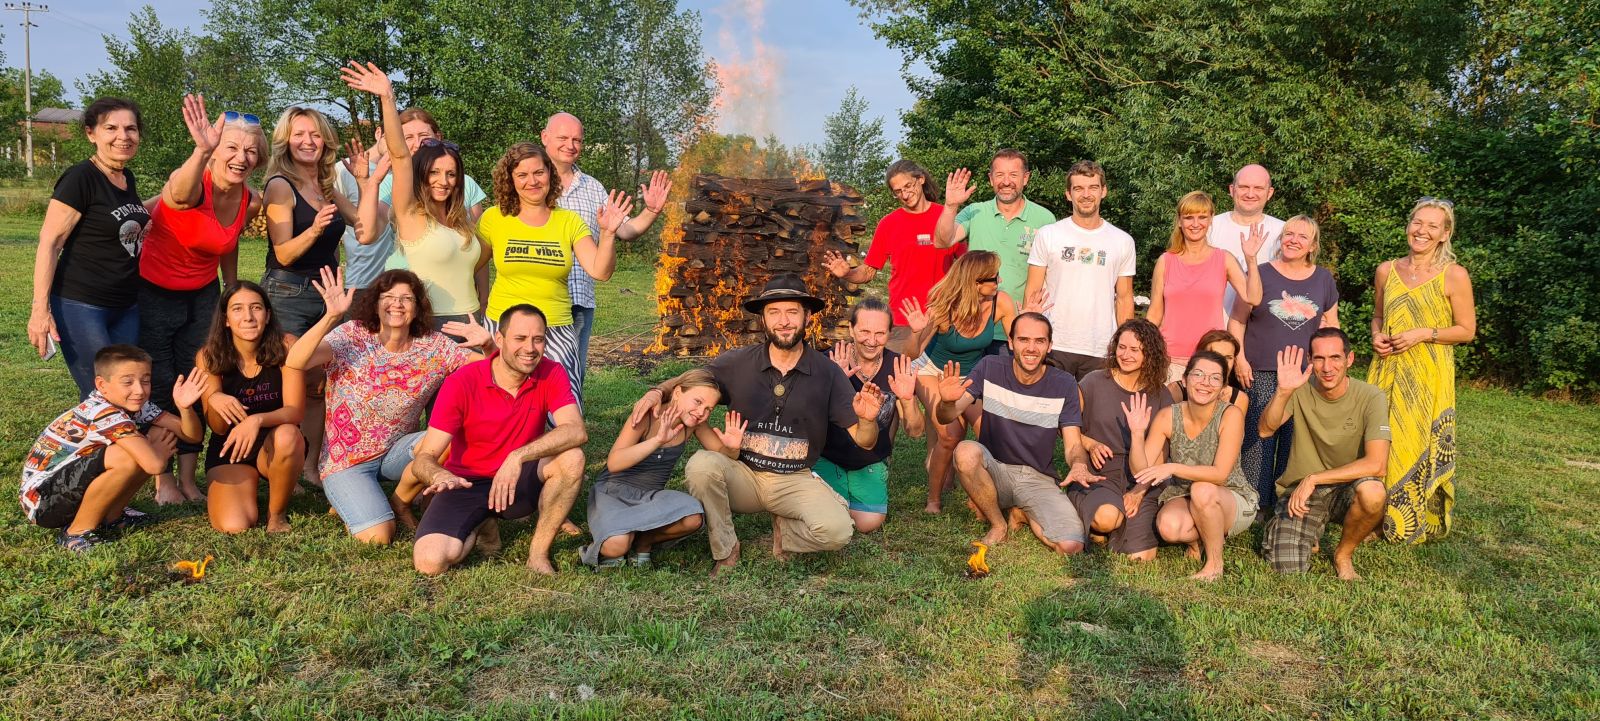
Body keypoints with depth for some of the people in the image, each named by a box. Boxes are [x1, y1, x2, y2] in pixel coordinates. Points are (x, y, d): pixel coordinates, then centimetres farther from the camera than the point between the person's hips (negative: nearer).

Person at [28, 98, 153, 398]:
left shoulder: (127, 178, 10)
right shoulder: (79, 178, -12)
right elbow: (49, 243, -13)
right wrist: (40, 309, -18)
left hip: (127, 306, 7)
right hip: (80, 305, -7)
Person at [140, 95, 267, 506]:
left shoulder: (251, 202, -7)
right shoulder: (196, 186, -26)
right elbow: (180, 194, -52)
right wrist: (201, 151, -71)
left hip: (202, 296, 5)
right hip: (154, 294, -5)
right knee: (160, 388, 1)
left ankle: (188, 480, 17)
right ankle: (163, 481, 16)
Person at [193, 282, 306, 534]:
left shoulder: (286, 347, -16)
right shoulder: (209, 357, -12)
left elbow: (295, 411, -20)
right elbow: (218, 428, -12)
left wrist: (258, 420, -40)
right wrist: (215, 400, -35)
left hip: (277, 448, -1)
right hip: (229, 450, 1)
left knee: (287, 435, -37)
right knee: (234, 527, -22)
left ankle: (277, 514, -9)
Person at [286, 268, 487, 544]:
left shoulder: (434, 347, -6)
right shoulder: (352, 337, -15)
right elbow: (294, 362, -30)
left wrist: (487, 344, -30)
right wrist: (331, 316, -43)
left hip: (398, 450, 3)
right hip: (347, 460, -3)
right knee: (377, 536, -21)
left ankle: (401, 503, 0)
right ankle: (349, 503, 16)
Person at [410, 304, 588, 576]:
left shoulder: (551, 374, -11)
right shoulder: (462, 383, -17)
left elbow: (577, 431, -28)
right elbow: (425, 457, -17)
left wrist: (518, 457, -39)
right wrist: (439, 476, -42)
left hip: (518, 482, 1)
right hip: (467, 484, -1)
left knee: (571, 458, -29)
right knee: (430, 561, -26)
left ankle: (538, 553, -12)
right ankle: (480, 525, 10)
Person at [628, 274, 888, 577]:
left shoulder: (827, 373, -5)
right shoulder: (737, 363, -4)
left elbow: (864, 441, -3)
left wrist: (867, 419, -26)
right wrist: (657, 390, -9)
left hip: (796, 480, 0)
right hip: (742, 473, 1)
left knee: (837, 530, -28)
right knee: (702, 464, -31)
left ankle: (784, 530, 8)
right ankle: (725, 552, -7)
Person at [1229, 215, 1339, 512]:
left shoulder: (1324, 279, 11)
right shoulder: (1261, 274, 2)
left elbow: (1332, 324, 21)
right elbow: (1237, 320, 3)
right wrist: (1239, 359, -6)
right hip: (1261, 375, -2)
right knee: (1259, 437, -4)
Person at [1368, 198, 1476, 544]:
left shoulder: (1454, 275, -4)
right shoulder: (1386, 271, 8)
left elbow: (1467, 331, -1)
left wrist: (1423, 334, -14)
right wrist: (1377, 336, 0)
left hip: (1429, 376, -4)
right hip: (1387, 371, 4)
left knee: (1421, 447, -3)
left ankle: (1415, 524, 10)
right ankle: (1377, 515, 16)